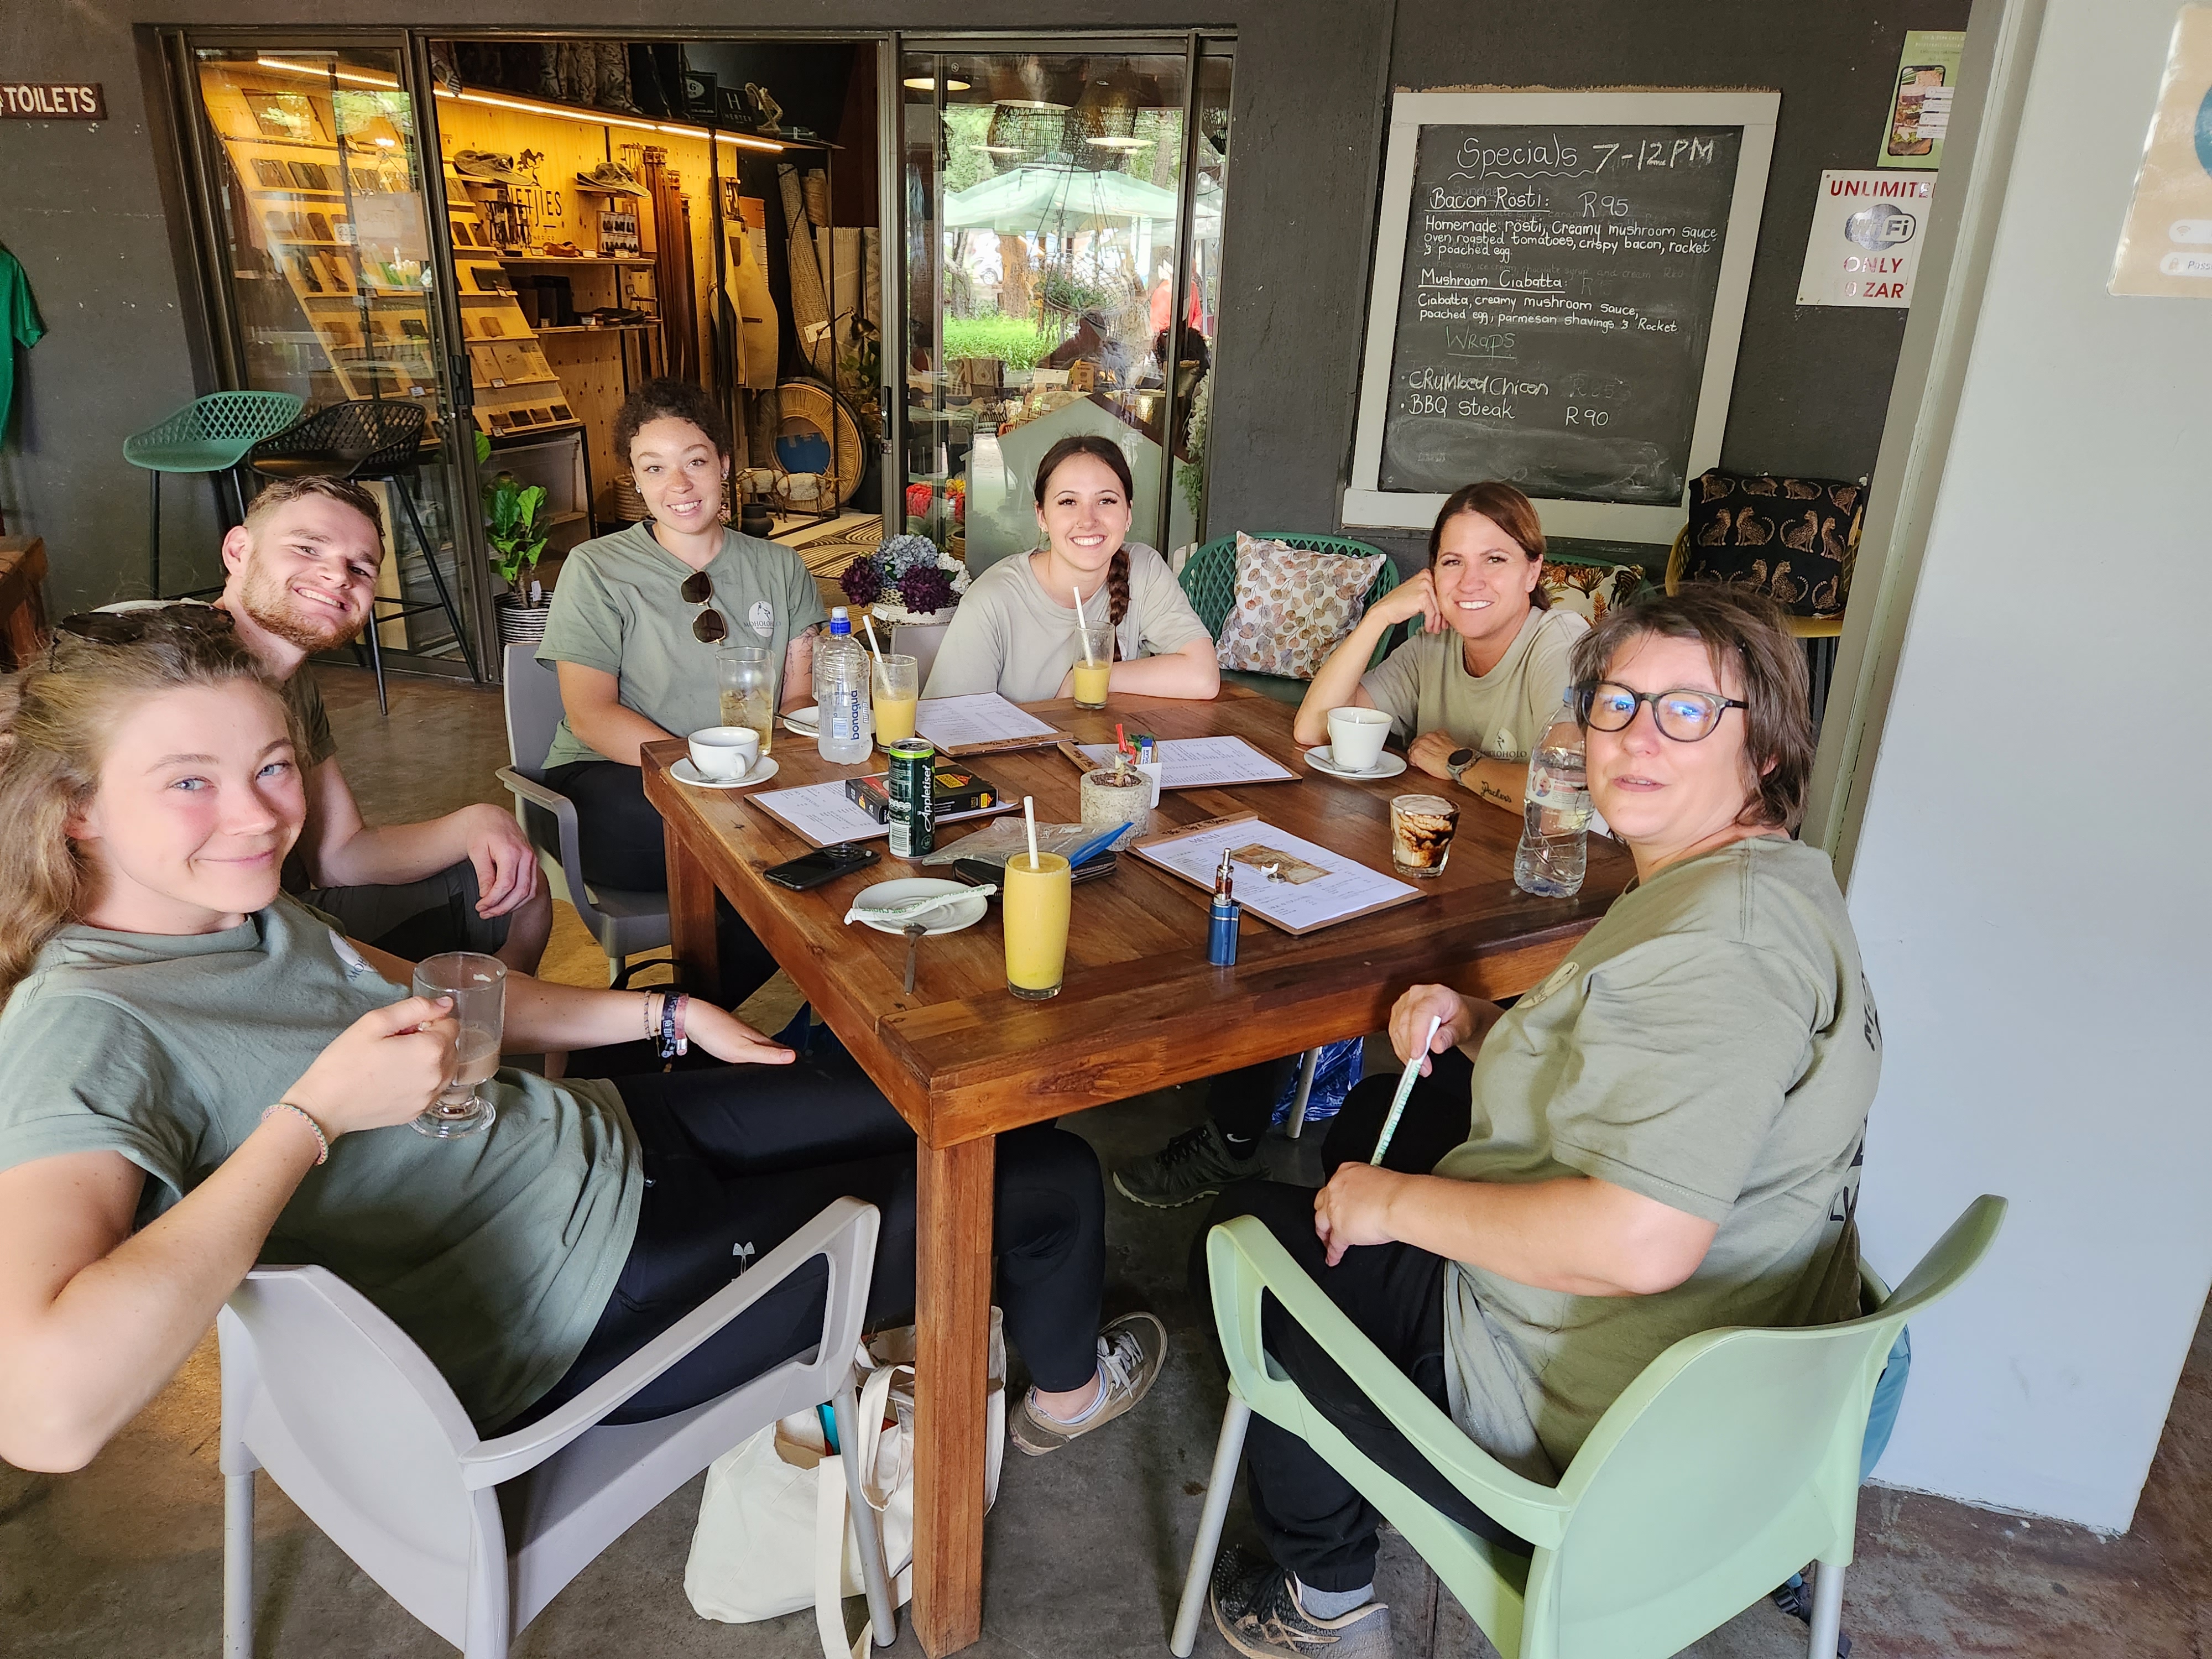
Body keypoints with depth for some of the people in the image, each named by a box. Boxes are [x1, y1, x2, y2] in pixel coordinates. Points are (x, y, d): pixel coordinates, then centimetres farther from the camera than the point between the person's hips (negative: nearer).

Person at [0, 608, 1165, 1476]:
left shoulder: (244, 912, 0)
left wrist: (669, 1014, 10)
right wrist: (313, 1113, -33)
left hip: (609, 1132, 8)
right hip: (583, 1309, -8)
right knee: (1051, 1179, 2)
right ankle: (1068, 1388, 35)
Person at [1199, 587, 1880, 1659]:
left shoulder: (1723, 934, -30)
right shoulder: (1764, 879, 5)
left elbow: (1641, 1244, -37)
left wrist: (1398, 1203, -22)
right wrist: (1481, 1029, 0)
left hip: (1581, 1418, -10)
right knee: (1379, 1115, 27)